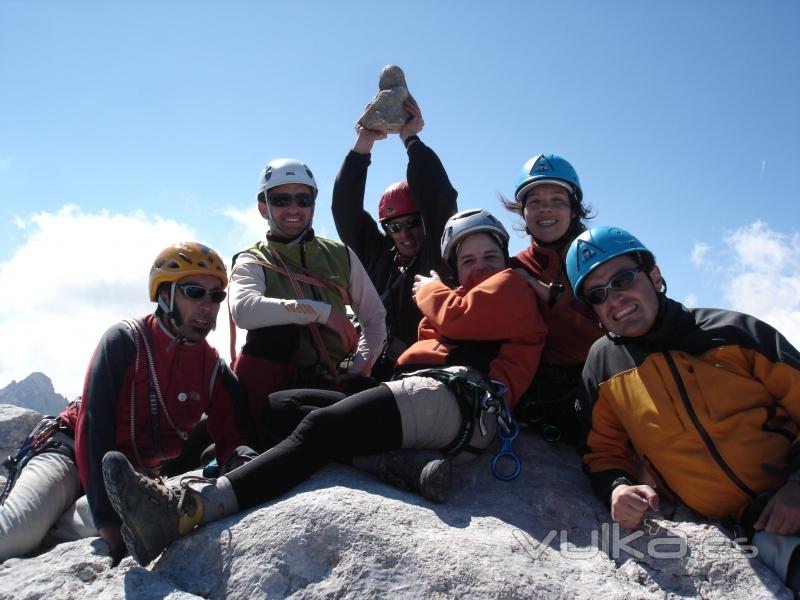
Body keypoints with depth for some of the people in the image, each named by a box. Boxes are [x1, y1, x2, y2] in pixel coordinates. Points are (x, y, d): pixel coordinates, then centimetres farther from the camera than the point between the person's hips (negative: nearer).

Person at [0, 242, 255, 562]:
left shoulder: (214, 369, -3)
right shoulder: (125, 340, -16)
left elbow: (231, 439, -5)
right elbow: (94, 427, -20)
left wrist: (243, 459, -31)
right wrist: (106, 516, -27)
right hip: (73, 451, -3)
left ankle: (40, 537, -12)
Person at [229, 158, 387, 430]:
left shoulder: (340, 256, 13)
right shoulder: (252, 262, 5)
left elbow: (375, 318, 14)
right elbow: (243, 310, -18)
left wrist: (359, 370, -3)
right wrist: (321, 311, -22)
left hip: (332, 384, 1)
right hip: (277, 384, 0)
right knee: (277, 326, -29)